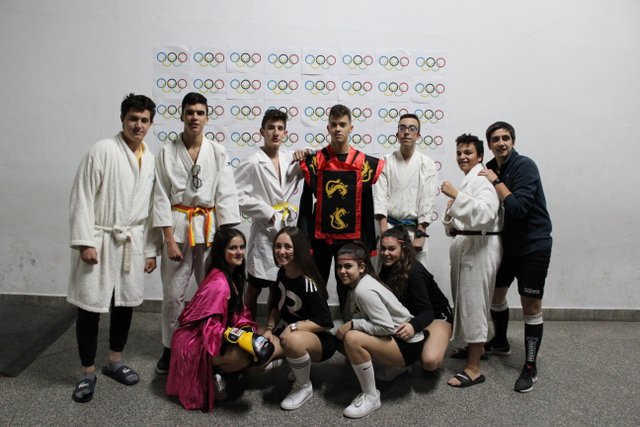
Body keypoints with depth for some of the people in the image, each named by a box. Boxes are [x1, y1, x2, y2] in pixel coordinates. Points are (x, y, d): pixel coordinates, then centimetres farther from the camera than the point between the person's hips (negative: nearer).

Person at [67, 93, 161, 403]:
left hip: (132, 243, 5)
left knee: (126, 304, 13)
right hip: (99, 240, -5)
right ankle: (88, 373, 20)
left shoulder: (151, 160, 8)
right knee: (90, 307, 3)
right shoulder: (103, 150, -8)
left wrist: (151, 249, 9)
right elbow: (82, 197, -11)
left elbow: (151, 207, 10)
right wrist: (85, 242, -15)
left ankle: (114, 362, 32)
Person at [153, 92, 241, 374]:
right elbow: (162, 197, -2)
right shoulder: (167, 152, 0)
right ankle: (170, 348, 24)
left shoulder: (217, 152, 2)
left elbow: (226, 195, -1)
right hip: (178, 227, 0)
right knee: (173, 294, 6)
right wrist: (169, 239, -8)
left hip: (210, 227, 1)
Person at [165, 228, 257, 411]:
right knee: (245, 355, -28)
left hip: (210, 338, 10)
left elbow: (237, 311, 9)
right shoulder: (219, 283, -24)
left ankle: (216, 371, 4)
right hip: (194, 344, -10)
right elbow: (210, 327, -25)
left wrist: (247, 329, -8)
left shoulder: (232, 276, 7)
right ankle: (213, 373, -3)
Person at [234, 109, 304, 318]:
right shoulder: (253, 162, -12)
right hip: (265, 230, -5)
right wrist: (266, 212, -15)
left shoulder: (290, 158, 4)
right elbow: (235, 194, -17)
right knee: (255, 287, 7)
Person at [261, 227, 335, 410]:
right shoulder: (282, 273, -2)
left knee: (293, 340, -40)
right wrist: (269, 329, -7)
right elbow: (276, 307, 10)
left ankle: (304, 387, -11)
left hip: (321, 340, -7)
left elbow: (325, 323, -23)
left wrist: (293, 327, -27)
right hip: (289, 333, 7)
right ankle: (295, 362, 13)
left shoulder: (308, 284, -24)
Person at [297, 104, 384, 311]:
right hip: (320, 236, 0)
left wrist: (368, 244, 3)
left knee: (348, 288, 11)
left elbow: (368, 207, 4)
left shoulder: (364, 162, 1)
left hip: (352, 237, 0)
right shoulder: (315, 160, 0)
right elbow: (306, 203, 2)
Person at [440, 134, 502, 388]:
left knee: (473, 302, -8)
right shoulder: (469, 180, 20)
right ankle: (475, 346, 38)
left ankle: (473, 368, -2)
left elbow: (484, 212, -29)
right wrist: (451, 212, 4)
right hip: (465, 246, 10)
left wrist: (456, 196, -31)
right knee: (464, 298, 19)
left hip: (480, 247, -10)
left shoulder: (482, 179, -11)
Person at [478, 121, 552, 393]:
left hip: (533, 245, -7)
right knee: (495, 293, 17)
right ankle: (500, 342, 41)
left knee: (531, 305, -3)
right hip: (506, 243, 7)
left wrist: (496, 182, -21)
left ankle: (530, 367, 10)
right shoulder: (491, 170, 3)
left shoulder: (524, 166, -18)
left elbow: (518, 208, -28)